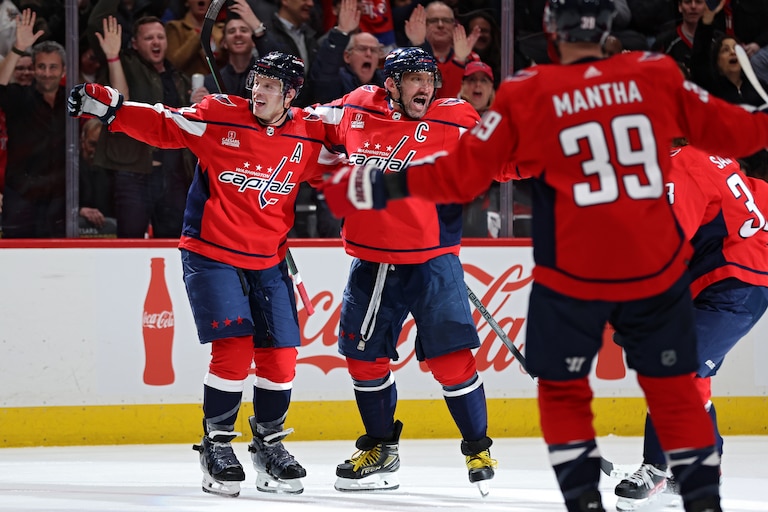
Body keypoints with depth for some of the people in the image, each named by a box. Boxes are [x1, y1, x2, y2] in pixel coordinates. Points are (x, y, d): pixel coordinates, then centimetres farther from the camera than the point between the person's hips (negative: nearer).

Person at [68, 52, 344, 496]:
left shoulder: (310, 136, 0)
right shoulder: (219, 116, -8)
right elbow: (162, 126, -4)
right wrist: (108, 107, -13)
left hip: (269, 261, 3)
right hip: (212, 255, -3)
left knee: (280, 355, 0)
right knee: (233, 348, -14)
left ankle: (270, 444, 22)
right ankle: (217, 445, 1)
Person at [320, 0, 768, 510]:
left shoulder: (526, 93, -6)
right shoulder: (656, 75, -1)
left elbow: (461, 174, -6)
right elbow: (726, 129, 9)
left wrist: (381, 185, 3)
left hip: (573, 273, -2)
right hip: (657, 267, 2)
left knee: (563, 389, 15)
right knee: (673, 388, 13)